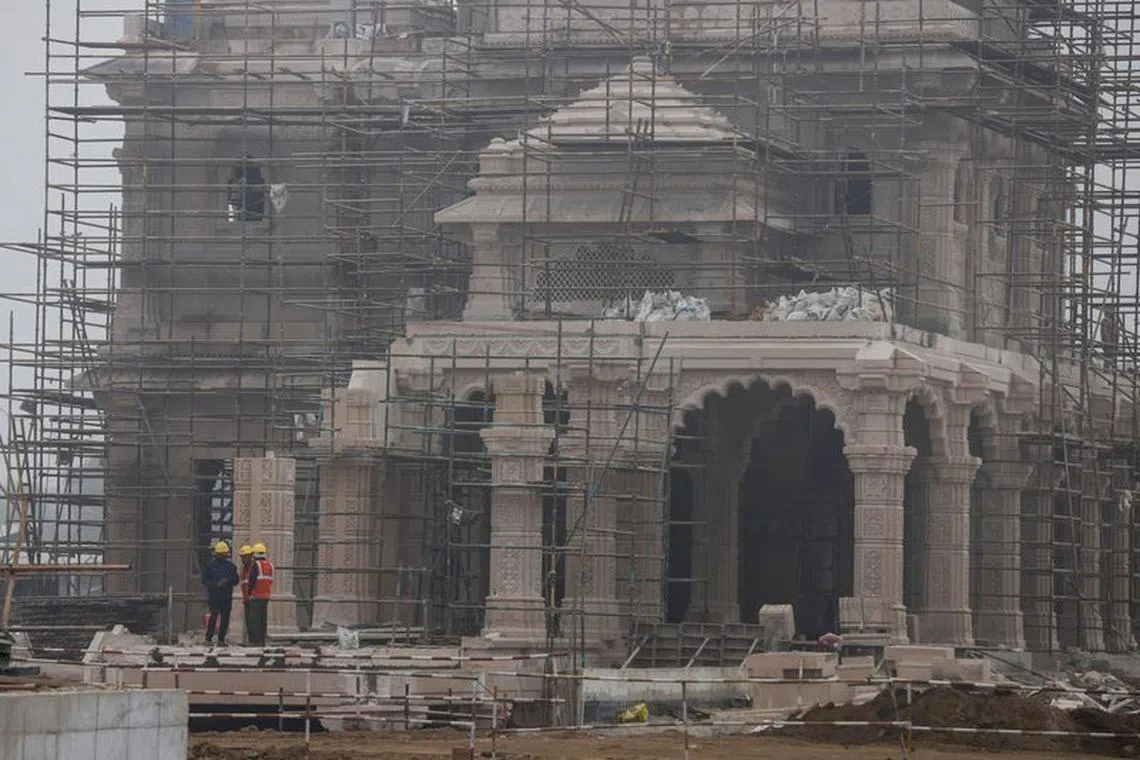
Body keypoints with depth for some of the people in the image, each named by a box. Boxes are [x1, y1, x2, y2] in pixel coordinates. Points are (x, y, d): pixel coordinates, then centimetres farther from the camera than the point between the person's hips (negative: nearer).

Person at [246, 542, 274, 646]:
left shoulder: (256, 565, -11)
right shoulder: (270, 565, 11)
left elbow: (252, 580, -12)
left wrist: (249, 592, 0)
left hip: (256, 595, -7)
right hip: (266, 595, 7)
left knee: (255, 619, -6)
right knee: (263, 619, 10)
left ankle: (256, 641, -10)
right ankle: (262, 640, 10)